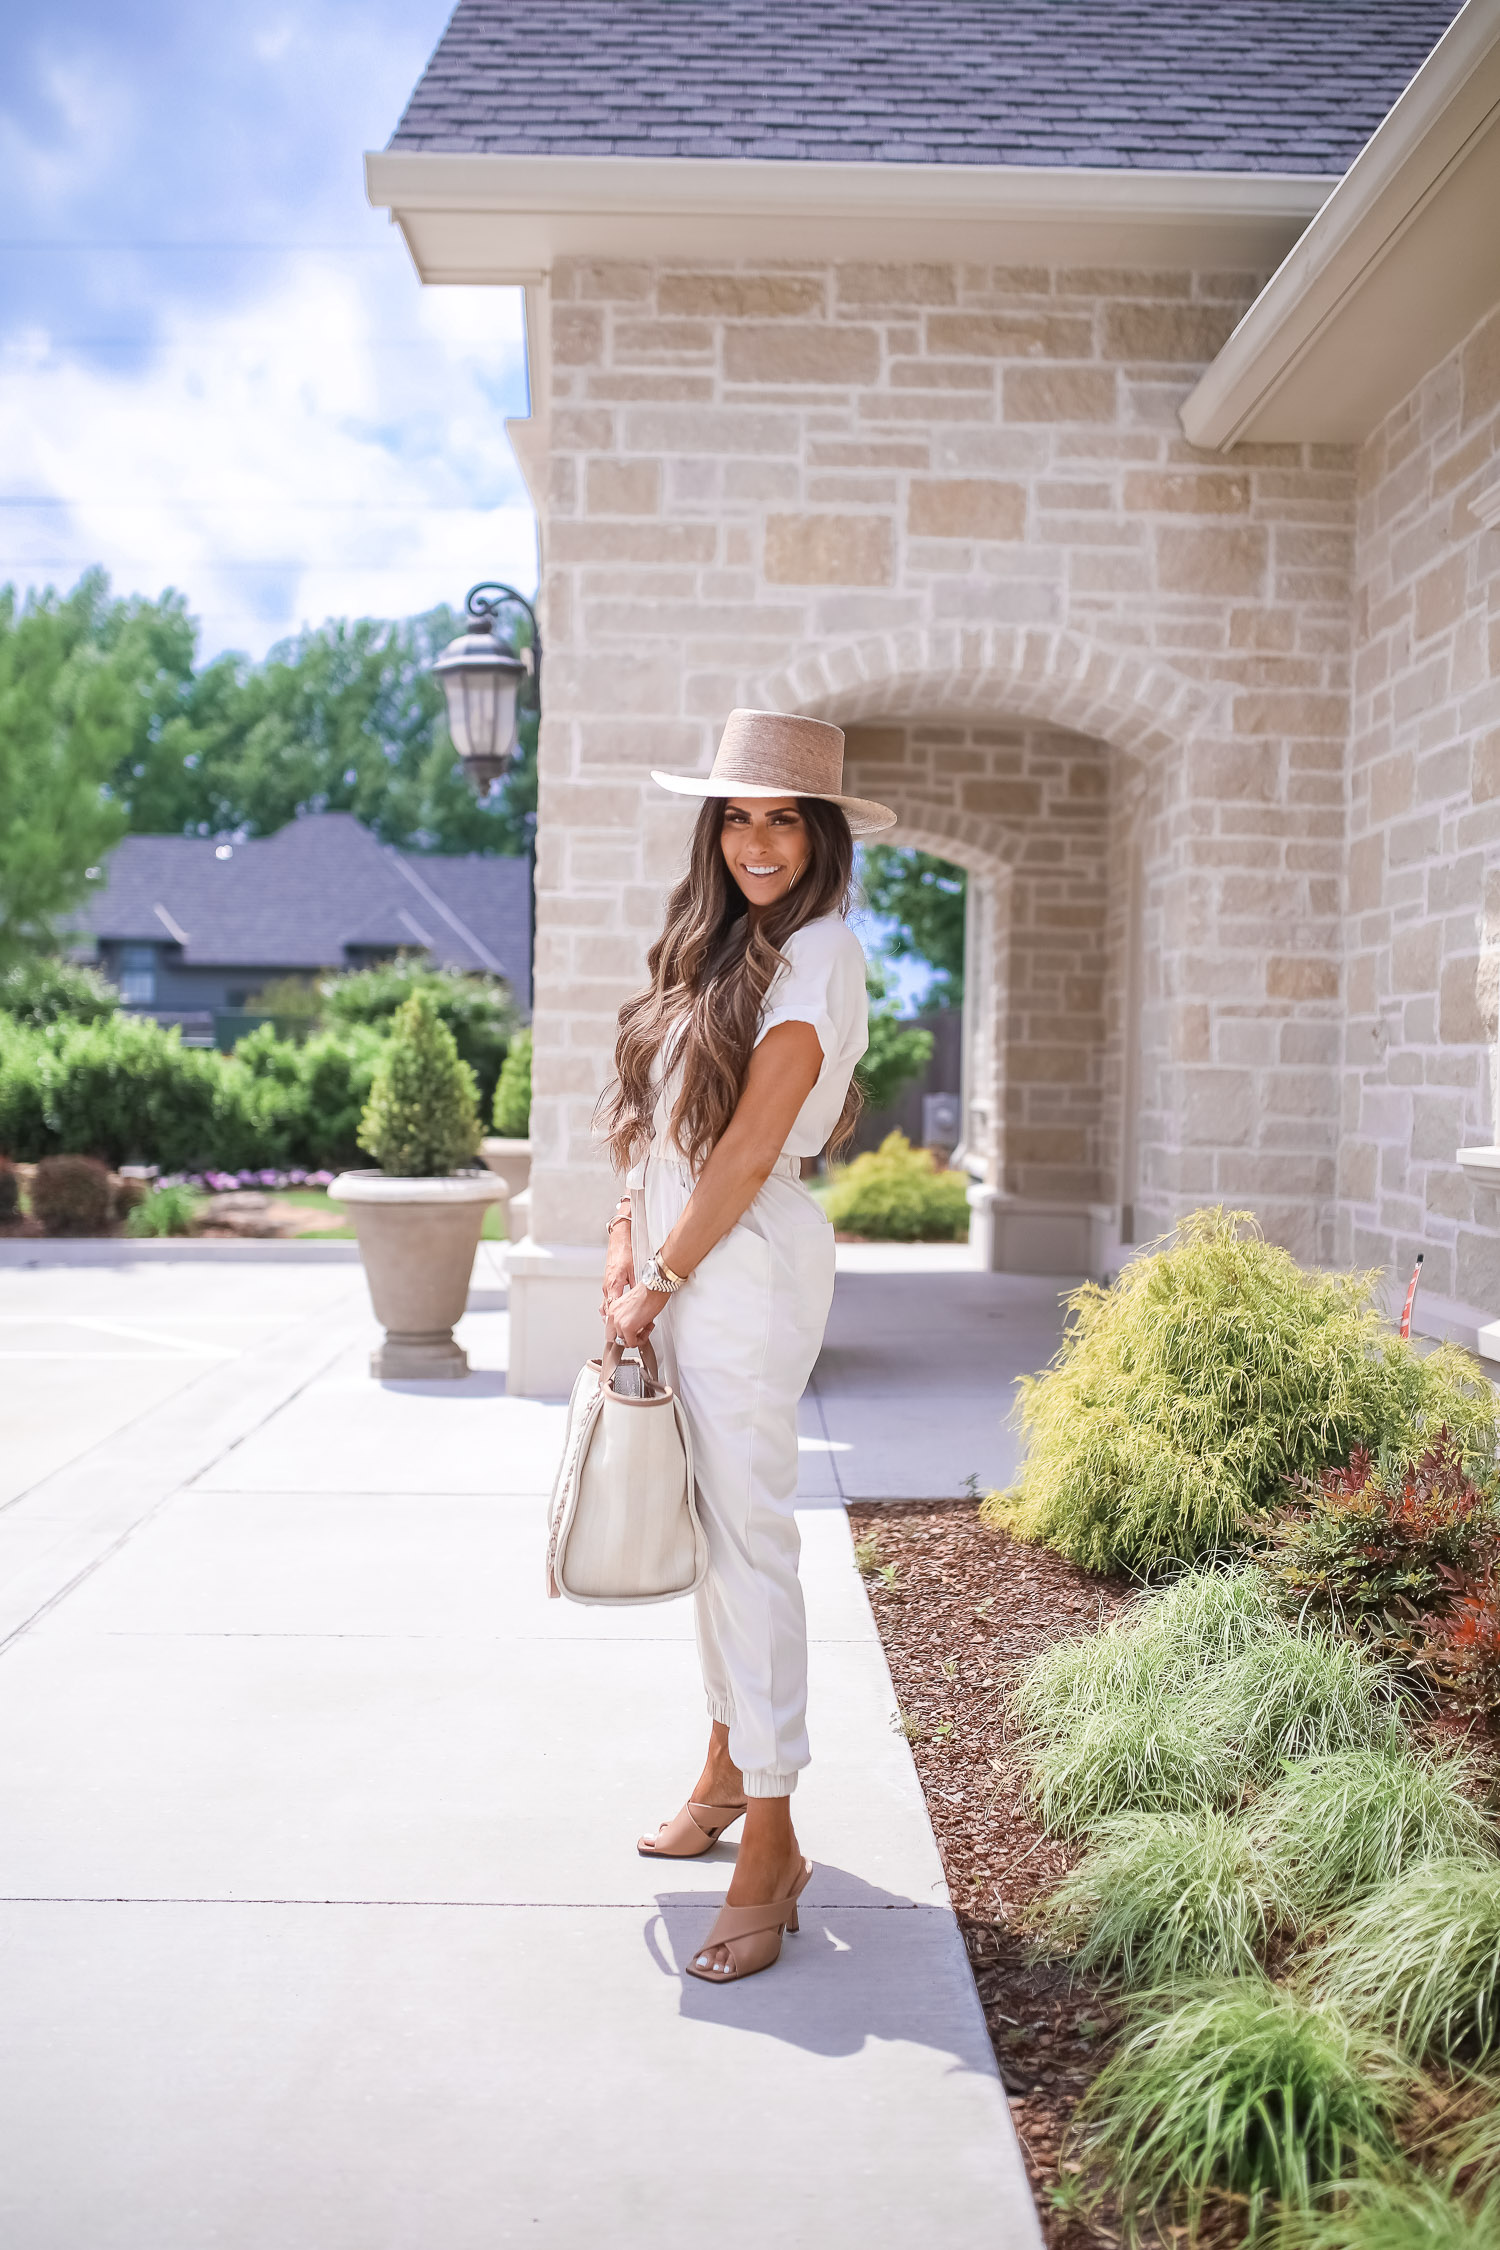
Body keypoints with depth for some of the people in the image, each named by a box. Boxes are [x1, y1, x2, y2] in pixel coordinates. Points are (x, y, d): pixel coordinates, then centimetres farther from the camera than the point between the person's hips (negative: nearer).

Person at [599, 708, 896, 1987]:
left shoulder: (820, 953, -10)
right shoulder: (718, 947, 15)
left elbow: (753, 1147, -14)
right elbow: (664, 1119, 14)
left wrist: (660, 1282, -11)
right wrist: (631, 1241, 1)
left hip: (748, 1271, -8)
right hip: (682, 1266, 8)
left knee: (750, 1540, -5)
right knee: (708, 1530, 17)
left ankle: (771, 1845, 3)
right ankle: (727, 1772, 32)